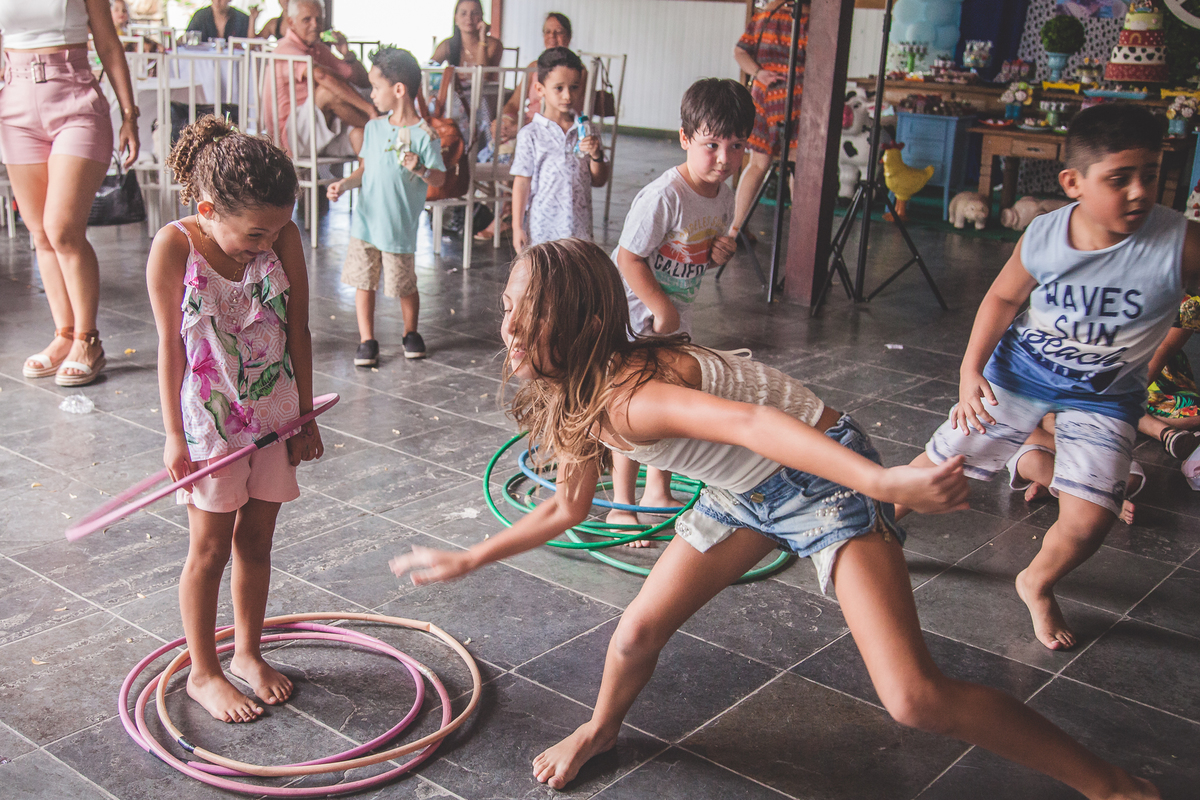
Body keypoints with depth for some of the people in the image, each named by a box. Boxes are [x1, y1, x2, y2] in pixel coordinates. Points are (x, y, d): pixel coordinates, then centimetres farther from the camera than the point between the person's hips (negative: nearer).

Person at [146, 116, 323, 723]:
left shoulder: (282, 239, -9)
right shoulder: (174, 247, -17)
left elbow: (298, 331, -1)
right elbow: (170, 344, -11)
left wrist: (305, 415, 4)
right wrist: (174, 434, -7)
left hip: (273, 415, 3)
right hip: (209, 419, -3)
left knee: (256, 539, 15)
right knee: (210, 547, 7)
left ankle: (247, 651, 34)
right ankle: (202, 672, 23)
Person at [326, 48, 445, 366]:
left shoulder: (424, 135, -10)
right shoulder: (373, 128, 7)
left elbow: (439, 179, -10)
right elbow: (366, 169, 14)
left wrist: (419, 168, -28)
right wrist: (345, 183, -3)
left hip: (400, 228, -5)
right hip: (365, 222, 5)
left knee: (404, 286, 8)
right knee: (363, 282, 5)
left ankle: (411, 333, 31)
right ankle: (367, 341, 16)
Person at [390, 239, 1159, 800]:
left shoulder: (625, 395, -30)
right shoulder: (575, 399, 0)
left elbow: (749, 421, -46)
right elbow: (568, 507, 15)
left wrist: (881, 480, -58)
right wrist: (468, 560, 21)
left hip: (823, 473, -8)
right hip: (749, 494, 8)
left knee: (915, 696, -16)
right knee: (638, 632, 7)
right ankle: (601, 731, 41)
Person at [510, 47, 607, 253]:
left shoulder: (586, 132, 5)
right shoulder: (531, 135, -6)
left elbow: (599, 181, 9)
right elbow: (522, 183, -4)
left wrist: (596, 156, -10)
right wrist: (517, 227, -6)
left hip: (579, 230, 3)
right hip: (541, 228, -3)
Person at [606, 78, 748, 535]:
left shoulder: (723, 196, -1)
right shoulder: (664, 196, -26)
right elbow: (629, 259, -24)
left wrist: (722, 252, -8)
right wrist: (661, 308, -23)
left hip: (675, 312, 8)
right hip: (635, 309, -8)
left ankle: (657, 491, 33)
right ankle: (621, 505, 9)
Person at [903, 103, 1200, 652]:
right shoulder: (1042, 237, -18)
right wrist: (971, 367, -6)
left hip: (1104, 397, -1)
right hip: (1021, 368, 1)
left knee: (1088, 523, -14)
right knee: (941, 462, 8)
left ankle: (1038, 585, 22)